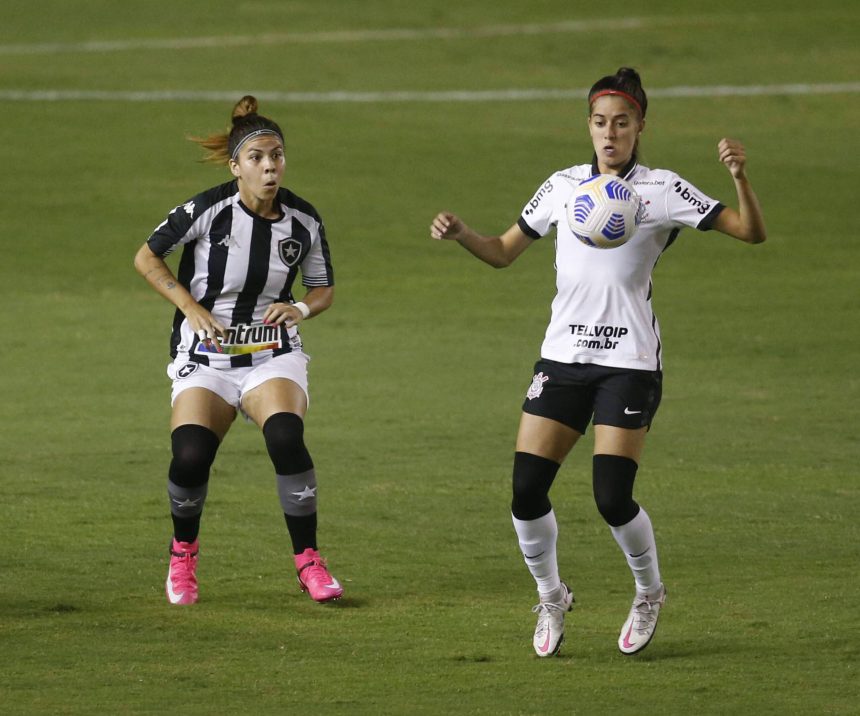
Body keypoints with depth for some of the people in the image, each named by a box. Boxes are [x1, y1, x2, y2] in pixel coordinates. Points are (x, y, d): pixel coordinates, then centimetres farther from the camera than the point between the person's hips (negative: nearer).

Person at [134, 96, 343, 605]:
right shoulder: (208, 210, -12)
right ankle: (183, 553, 11)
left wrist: (301, 309, -10)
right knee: (191, 456, -20)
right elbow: (147, 259, 0)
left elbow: (324, 289, 11)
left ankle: (308, 559, -12)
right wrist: (192, 308, -9)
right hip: (206, 354, -1)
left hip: (274, 356, 1)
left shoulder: (304, 222, -4)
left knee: (286, 437, -27)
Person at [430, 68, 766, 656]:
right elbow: (504, 252, 18)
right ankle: (551, 598, 19)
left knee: (613, 498, -13)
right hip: (563, 356, 4)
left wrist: (741, 178, -27)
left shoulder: (663, 189, -3)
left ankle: (650, 593, 16)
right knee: (527, 492, -6)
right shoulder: (563, 186, 9)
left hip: (630, 361, -4)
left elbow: (751, 232, -8)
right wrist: (462, 235, -2)